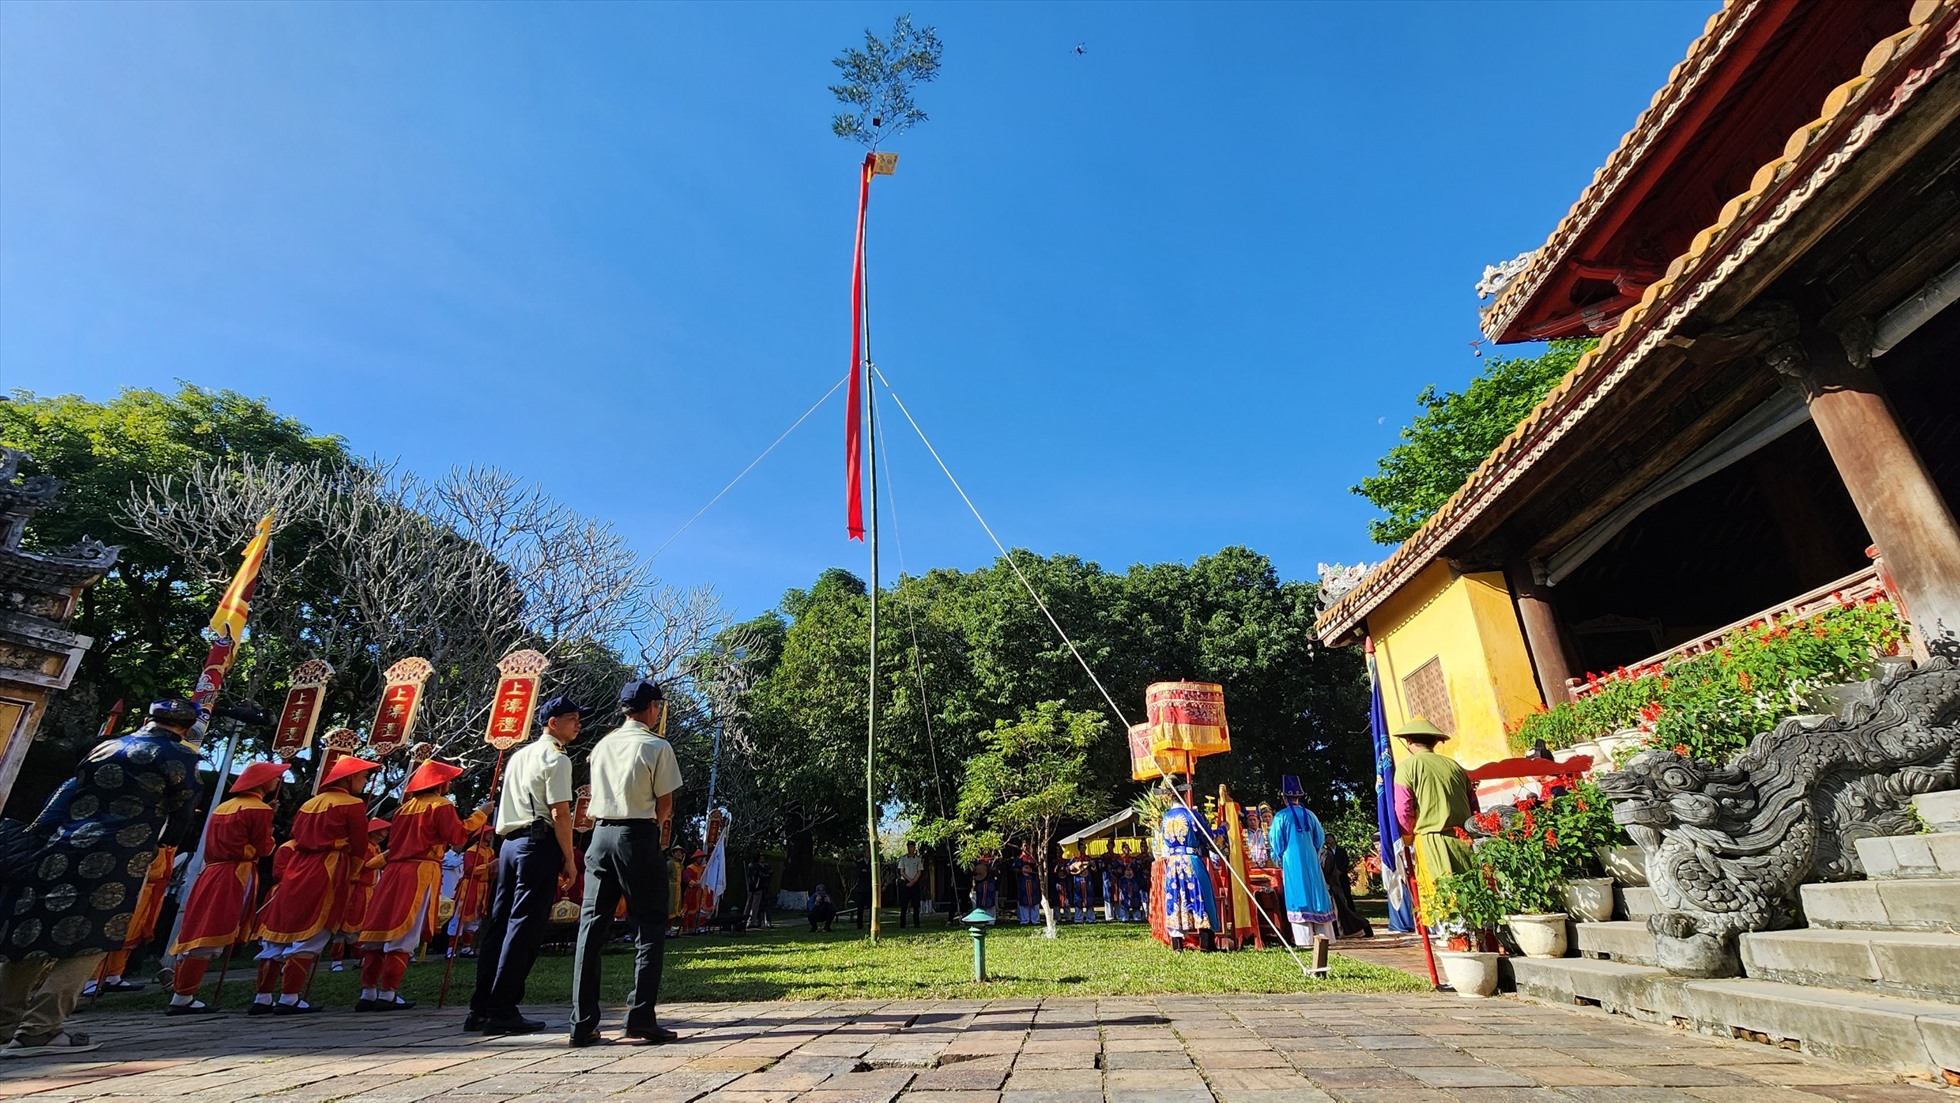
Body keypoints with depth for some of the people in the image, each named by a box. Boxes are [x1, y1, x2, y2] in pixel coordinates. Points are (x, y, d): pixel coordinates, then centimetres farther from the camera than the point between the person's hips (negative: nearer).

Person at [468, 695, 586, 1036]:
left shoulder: (519, 756, 19)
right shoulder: (556, 759, -8)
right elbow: (560, 814, -14)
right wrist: (570, 860, -9)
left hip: (509, 842, 9)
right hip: (539, 845, -9)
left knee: (499, 923, 11)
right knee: (524, 927, -4)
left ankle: (480, 1009, 17)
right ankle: (502, 1011, 0)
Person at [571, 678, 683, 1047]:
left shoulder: (601, 746, 12)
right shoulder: (657, 747, -6)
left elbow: (598, 794, 16)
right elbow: (665, 804, -6)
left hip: (601, 834, 6)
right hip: (637, 837, -5)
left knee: (592, 925, 8)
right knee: (649, 925, 3)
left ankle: (583, 1023, 10)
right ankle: (641, 1016, 1)